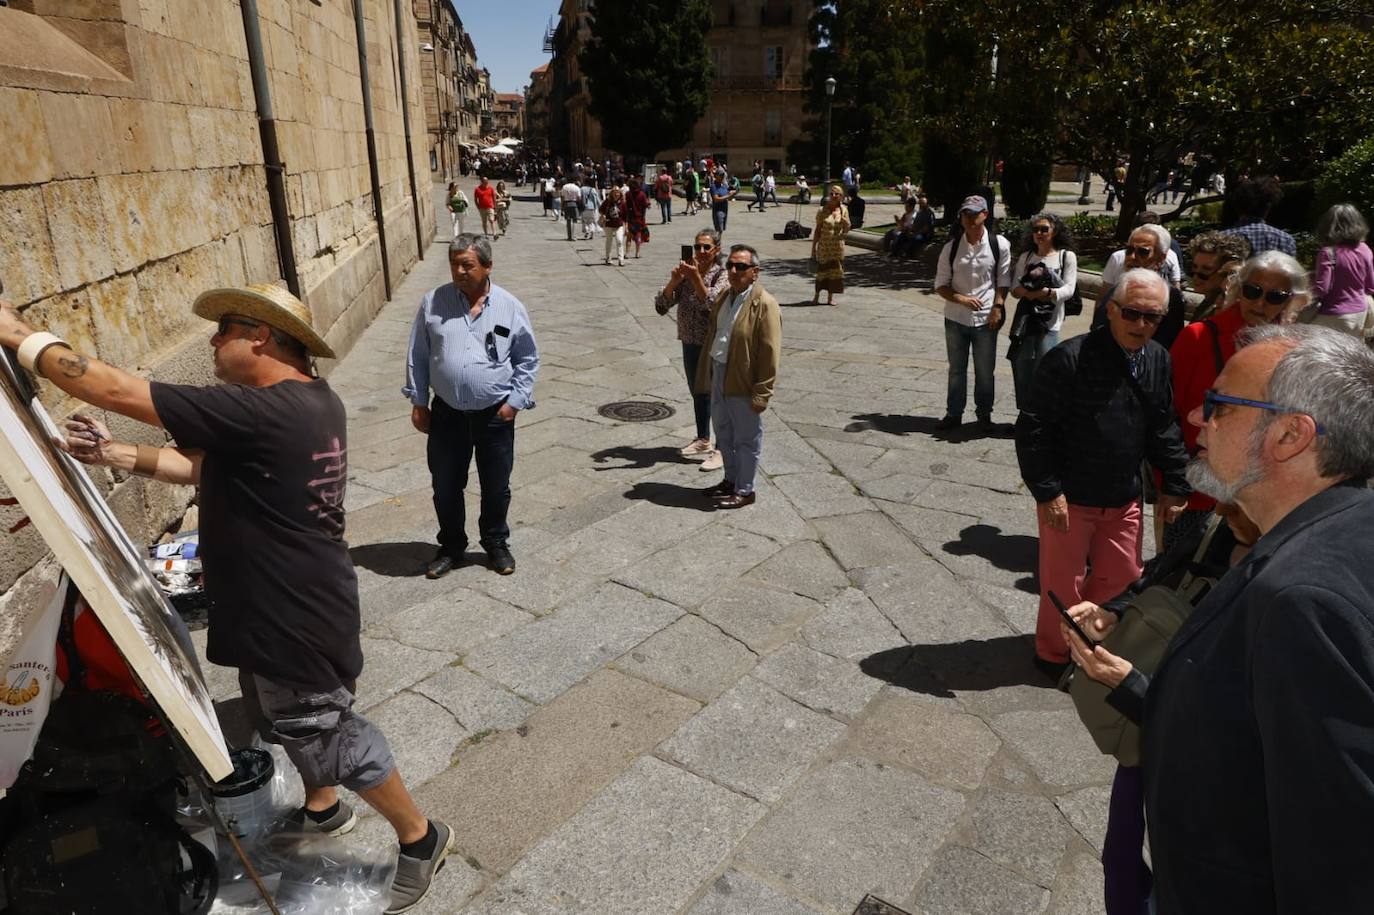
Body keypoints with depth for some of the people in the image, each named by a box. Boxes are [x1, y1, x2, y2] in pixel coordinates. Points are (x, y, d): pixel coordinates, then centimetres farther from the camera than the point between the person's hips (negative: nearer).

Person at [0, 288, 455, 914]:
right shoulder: (311, 401, 2)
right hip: (294, 599, 9)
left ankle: (420, 839, 25)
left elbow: (116, 391, -24)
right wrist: (119, 456, 4)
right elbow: (206, 467, 11)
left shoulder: (259, 414, -29)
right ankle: (322, 809, 51)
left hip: (293, 611, -9)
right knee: (296, 721, 28)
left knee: (329, 734, 7)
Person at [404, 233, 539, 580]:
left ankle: (496, 545, 34)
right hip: (447, 414, 1)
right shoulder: (433, 302, -1)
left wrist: (515, 400, -4)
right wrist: (418, 402, 2)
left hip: (495, 415, -1)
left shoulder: (510, 307, -3)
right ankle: (451, 547, 33)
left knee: (496, 487, 12)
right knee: (445, 487, 12)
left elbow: (528, 360, 4)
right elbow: (418, 356, 5)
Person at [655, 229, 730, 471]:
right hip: (690, 343, 6)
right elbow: (661, 306, -6)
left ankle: (722, 449, 8)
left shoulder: (722, 274, -12)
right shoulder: (686, 272, 2)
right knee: (698, 393, 19)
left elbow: (710, 303, -29)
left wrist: (696, 277, -37)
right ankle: (703, 440, 35)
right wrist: (674, 281, -20)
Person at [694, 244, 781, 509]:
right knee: (724, 433, 21)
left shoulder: (764, 305, -17)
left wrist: (761, 394, -19)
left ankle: (744, 491, 21)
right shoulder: (723, 297, 8)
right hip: (719, 376, 8)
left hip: (743, 383, -8)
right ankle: (731, 479, 39)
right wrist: (707, 374, 13)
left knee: (746, 439, 7)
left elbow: (770, 353, -18)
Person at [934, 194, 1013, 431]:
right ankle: (953, 413, 27)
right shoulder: (951, 247, -2)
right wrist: (961, 299, -16)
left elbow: (1004, 281, 1)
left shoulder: (999, 245, -5)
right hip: (955, 318, 2)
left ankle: (984, 414, 27)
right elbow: (940, 285, 0)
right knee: (956, 369, 14)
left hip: (986, 318, -2)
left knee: (985, 371, 10)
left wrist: (998, 307, -11)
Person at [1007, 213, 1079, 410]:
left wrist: (1047, 293, -20)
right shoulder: (1026, 256, 14)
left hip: (1050, 322, -3)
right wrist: (1027, 292, -14)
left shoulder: (1067, 256, 4)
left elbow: (1069, 289, -4)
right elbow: (1015, 288, 7)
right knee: (1022, 366, 3)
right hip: (1025, 319, 3)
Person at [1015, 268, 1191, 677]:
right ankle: (1055, 654, 31)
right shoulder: (1069, 359, -20)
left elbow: (1164, 428, 13)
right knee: (1064, 583, 8)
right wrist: (1048, 491, -20)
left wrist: (1174, 484, 11)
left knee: (1122, 577, 17)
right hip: (1070, 498, -6)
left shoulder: (1159, 360, 2)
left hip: (1124, 499, 6)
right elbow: (1035, 429, -18)